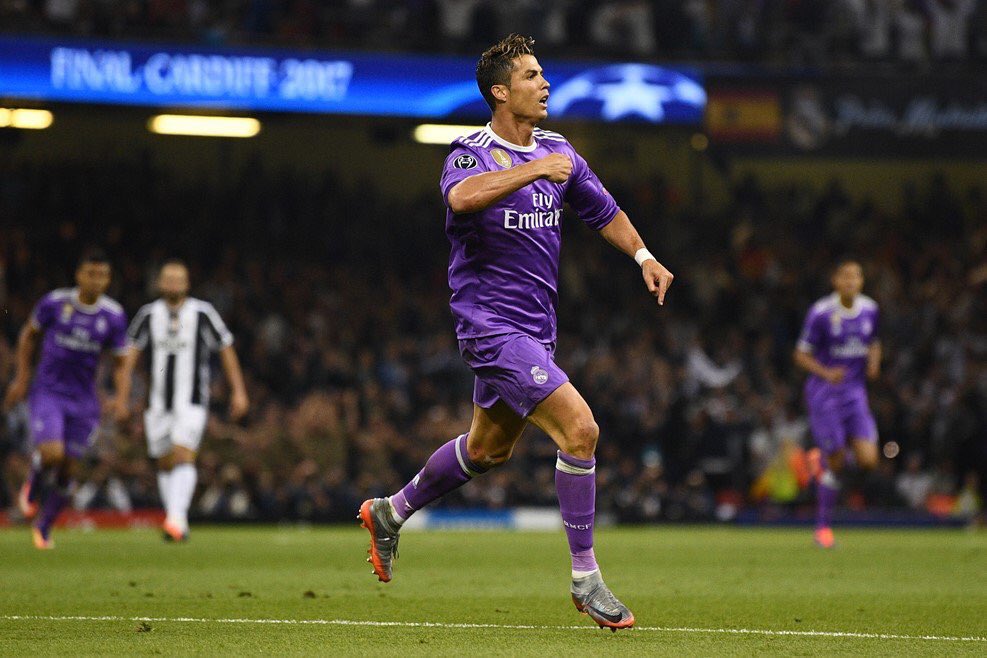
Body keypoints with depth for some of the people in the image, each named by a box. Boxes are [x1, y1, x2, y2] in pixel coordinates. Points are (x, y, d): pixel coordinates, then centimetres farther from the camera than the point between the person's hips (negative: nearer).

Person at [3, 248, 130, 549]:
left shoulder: (113, 316, -5)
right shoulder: (54, 303, -8)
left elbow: (121, 365, 3)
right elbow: (29, 334, 10)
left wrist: (121, 399, -15)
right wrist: (21, 378, 6)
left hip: (83, 400, 2)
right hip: (48, 392, -2)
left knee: (68, 471, 5)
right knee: (51, 454, -24)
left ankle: (44, 527, 28)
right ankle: (33, 487, 12)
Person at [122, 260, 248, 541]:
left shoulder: (202, 313, -2)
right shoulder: (148, 314, 6)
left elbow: (226, 349, 4)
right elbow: (131, 352, 8)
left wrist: (239, 391, 2)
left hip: (192, 403, -4)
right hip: (158, 403, 4)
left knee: (183, 456, -20)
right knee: (165, 464, 8)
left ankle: (177, 518, -30)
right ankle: (178, 526, 20)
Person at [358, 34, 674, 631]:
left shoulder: (558, 152, 9)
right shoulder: (472, 153, -13)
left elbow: (603, 210, 24)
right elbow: (462, 197, -37)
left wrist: (643, 256, 10)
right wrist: (535, 169, -37)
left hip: (535, 324, 9)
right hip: (491, 323, -9)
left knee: (489, 448, 22)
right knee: (580, 428, -19)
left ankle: (390, 513, 43)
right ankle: (586, 578, -10)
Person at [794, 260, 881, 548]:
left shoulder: (869, 310, 3)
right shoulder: (820, 313, -12)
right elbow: (801, 355, -6)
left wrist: (874, 361, -2)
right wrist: (826, 373, -23)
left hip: (854, 392, 4)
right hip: (823, 392, -4)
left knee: (868, 460, -10)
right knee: (835, 464, -4)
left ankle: (826, 459, 23)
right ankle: (823, 527, 14)